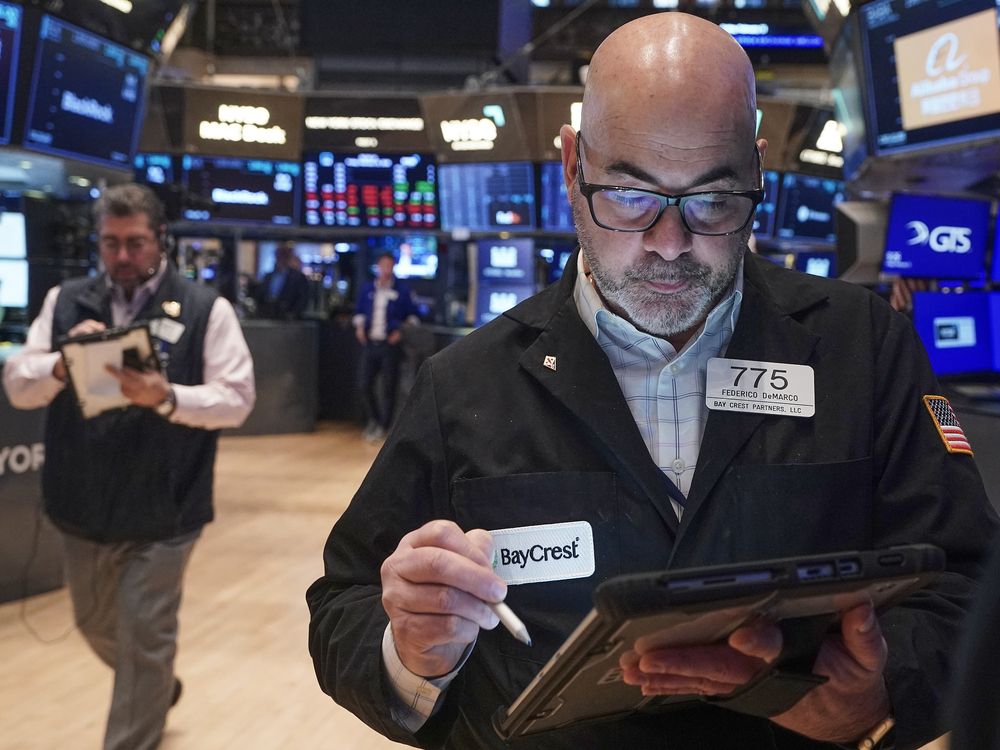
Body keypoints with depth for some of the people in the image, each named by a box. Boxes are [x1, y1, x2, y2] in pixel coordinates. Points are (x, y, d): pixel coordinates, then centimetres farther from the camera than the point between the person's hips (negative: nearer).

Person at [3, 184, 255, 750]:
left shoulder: (206, 309, -6)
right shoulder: (65, 302, 4)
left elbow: (236, 400, -10)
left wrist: (166, 397, -27)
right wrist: (62, 363, -20)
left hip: (162, 512, -4)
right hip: (83, 507, 5)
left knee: (144, 640, 1)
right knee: (98, 626, 22)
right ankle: (156, 690, 51)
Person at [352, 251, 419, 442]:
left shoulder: (403, 289, -1)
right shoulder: (368, 289, 9)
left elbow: (412, 315, 4)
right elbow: (360, 311, 22)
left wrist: (401, 331, -9)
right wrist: (360, 327, 5)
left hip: (391, 344, -3)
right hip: (370, 343, 4)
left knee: (388, 387, 1)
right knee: (365, 384, 5)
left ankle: (383, 426, 11)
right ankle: (374, 419, 26)